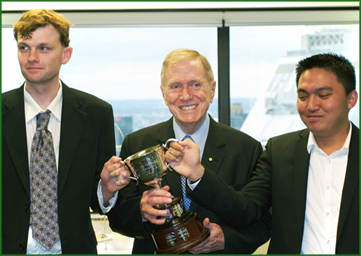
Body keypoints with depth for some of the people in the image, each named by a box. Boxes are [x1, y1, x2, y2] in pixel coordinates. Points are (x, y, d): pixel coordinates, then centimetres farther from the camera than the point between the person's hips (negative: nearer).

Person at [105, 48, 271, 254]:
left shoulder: (247, 149, -8)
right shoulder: (136, 144, -6)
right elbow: (116, 217, -7)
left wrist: (226, 238, -22)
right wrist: (141, 210, -27)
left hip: (216, 251, 0)